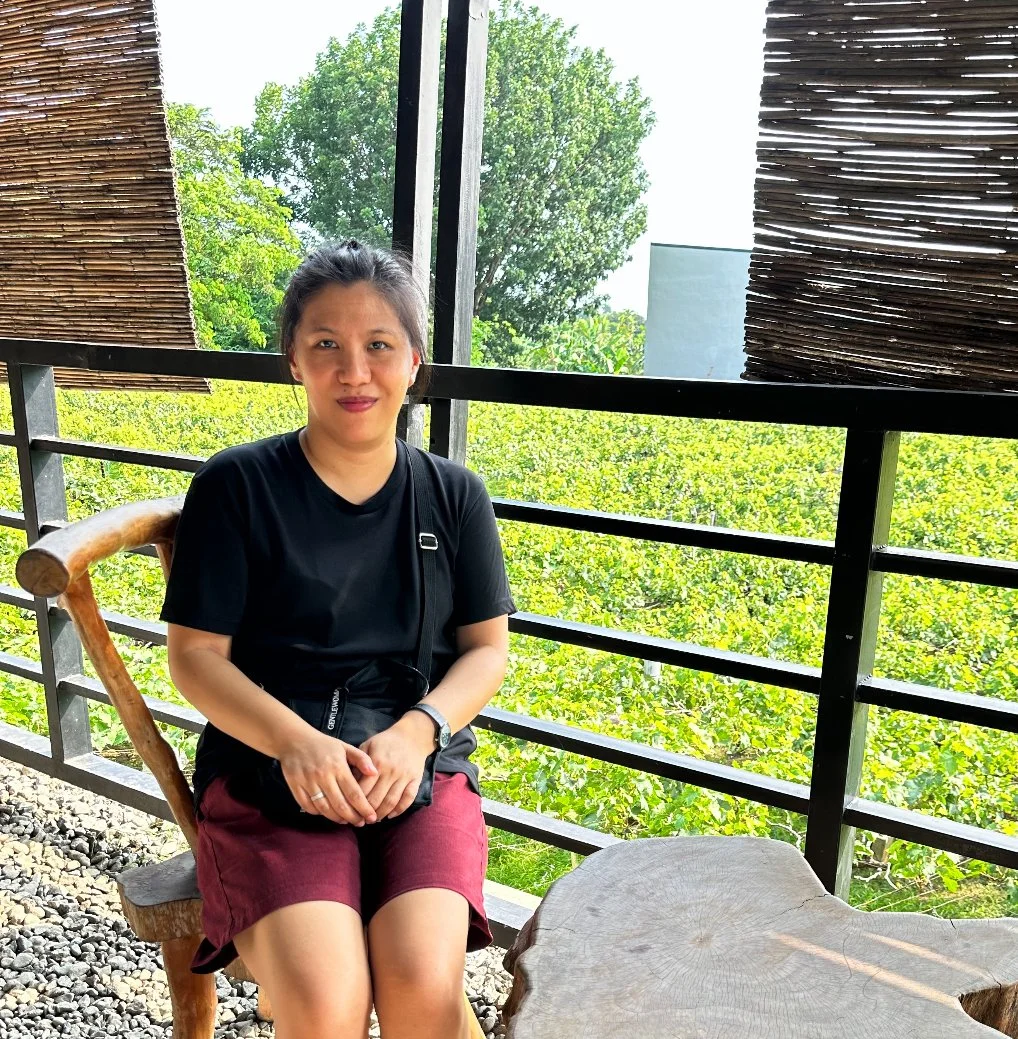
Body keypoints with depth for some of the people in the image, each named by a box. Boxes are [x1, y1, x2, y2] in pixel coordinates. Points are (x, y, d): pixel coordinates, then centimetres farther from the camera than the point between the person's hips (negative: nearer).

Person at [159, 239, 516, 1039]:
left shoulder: (454, 495, 7)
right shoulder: (237, 487, -1)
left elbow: (488, 648, 7)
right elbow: (195, 656, -2)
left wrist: (416, 732, -13)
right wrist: (298, 742, -19)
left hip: (422, 769, 2)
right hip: (268, 770, -1)